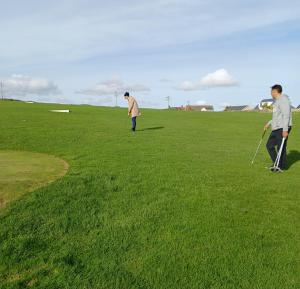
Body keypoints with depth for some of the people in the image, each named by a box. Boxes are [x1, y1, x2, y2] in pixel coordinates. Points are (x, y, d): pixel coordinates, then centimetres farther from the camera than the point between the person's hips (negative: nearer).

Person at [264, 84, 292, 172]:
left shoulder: (283, 99, -12)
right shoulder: (277, 101, 18)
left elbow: (286, 115, -19)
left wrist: (285, 129, -24)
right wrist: (269, 123, 26)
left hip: (282, 129, -10)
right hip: (276, 128, 10)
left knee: (281, 148, -4)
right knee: (269, 145, 12)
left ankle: (282, 167, 8)